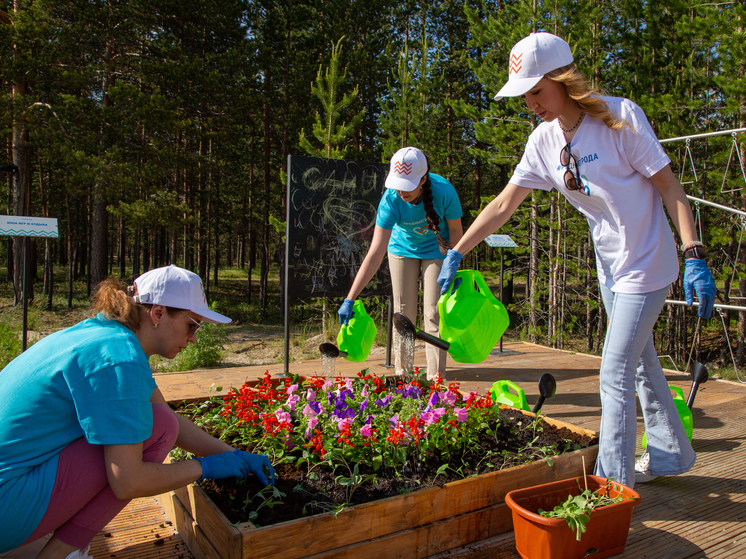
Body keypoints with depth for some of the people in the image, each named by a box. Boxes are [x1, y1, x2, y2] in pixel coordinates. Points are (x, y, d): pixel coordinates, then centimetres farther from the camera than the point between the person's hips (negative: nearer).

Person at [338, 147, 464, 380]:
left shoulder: (444, 191, -33)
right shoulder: (391, 200, -31)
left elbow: (455, 230, -12)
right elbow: (375, 254, -34)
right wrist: (349, 299, -39)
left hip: (436, 249, -1)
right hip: (403, 249, 1)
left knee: (434, 313, -5)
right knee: (403, 314, 2)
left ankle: (436, 377, 3)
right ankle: (401, 374, 15)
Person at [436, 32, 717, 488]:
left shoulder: (620, 116, -18)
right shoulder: (544, 141, -2)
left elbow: (669, 186, -14)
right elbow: (503, 206, -1)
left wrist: (695, 256, -19)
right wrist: (456, 254, -4)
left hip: (647, 265, -6)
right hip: (609, 267, 6)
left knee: (616, 374, -4)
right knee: (641, 364, 19)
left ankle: (612, 483, 11)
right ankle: (671, 454, 40)